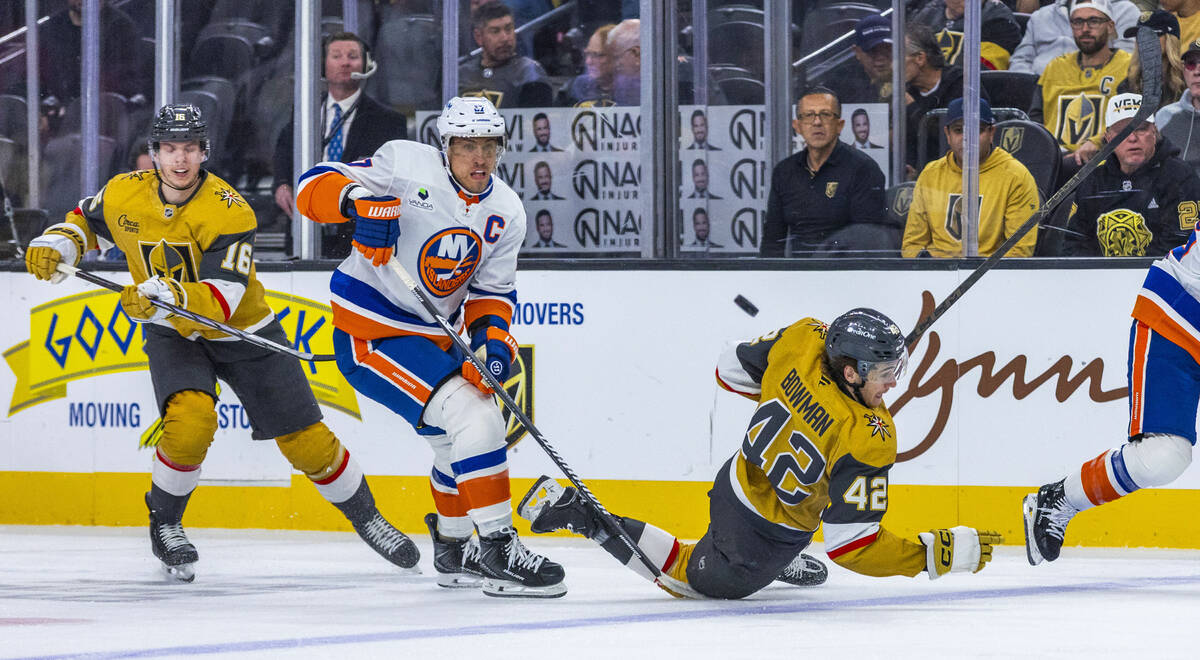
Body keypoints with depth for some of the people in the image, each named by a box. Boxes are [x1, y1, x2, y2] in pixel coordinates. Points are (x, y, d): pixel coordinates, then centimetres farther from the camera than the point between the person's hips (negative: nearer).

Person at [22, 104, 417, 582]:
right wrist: (54, 247, -10)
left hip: (241, 331, -1)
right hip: (172, 335, 1)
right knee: (190, 420, -29)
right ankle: (164, 523, -5)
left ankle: (366, 519, 25)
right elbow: (85, 221, 11)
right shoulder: (124, 195, -13)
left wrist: (168, 297, -51)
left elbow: (220, 301, -34)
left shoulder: (229, 212, -26)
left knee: (306, 440, 0)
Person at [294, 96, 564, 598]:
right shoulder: (406, 165, -17)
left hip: (436, 336, 8)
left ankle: (454, 551, 46)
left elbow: (493, 290, 10)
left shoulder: (506, 212, 2)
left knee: (460, 443, 23)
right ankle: (496, 548, -14)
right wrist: (357, 199, -37)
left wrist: (492, 335, -10)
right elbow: (316, 186, -16)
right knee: (474, 421, -20)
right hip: (370, 331, -8)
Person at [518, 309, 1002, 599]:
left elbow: (731, 370, 0)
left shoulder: (804, 339, -20)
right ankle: (583, 518, 11)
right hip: (761, 542, -6)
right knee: (701, 580, 21)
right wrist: (941, 553, -25)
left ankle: (783, 562, 40)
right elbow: (850, 546, -29)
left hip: (737, 479, 6)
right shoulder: (867, 442, -34)